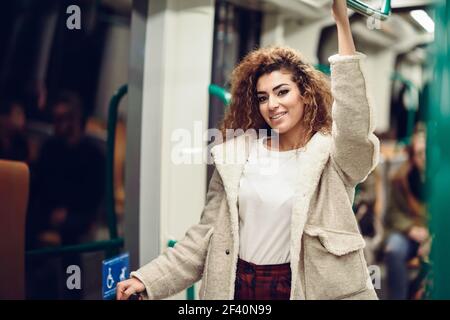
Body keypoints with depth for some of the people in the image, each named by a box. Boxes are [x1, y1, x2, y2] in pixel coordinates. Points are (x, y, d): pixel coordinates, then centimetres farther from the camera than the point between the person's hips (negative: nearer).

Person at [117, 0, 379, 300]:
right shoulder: (236, 155, 2)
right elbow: (208, 234, 5)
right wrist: (148, 279, -2)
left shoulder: (331, 156, -6)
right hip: (234, 286, 3)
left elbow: (355, 129, -29)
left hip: (301, 288, -3)